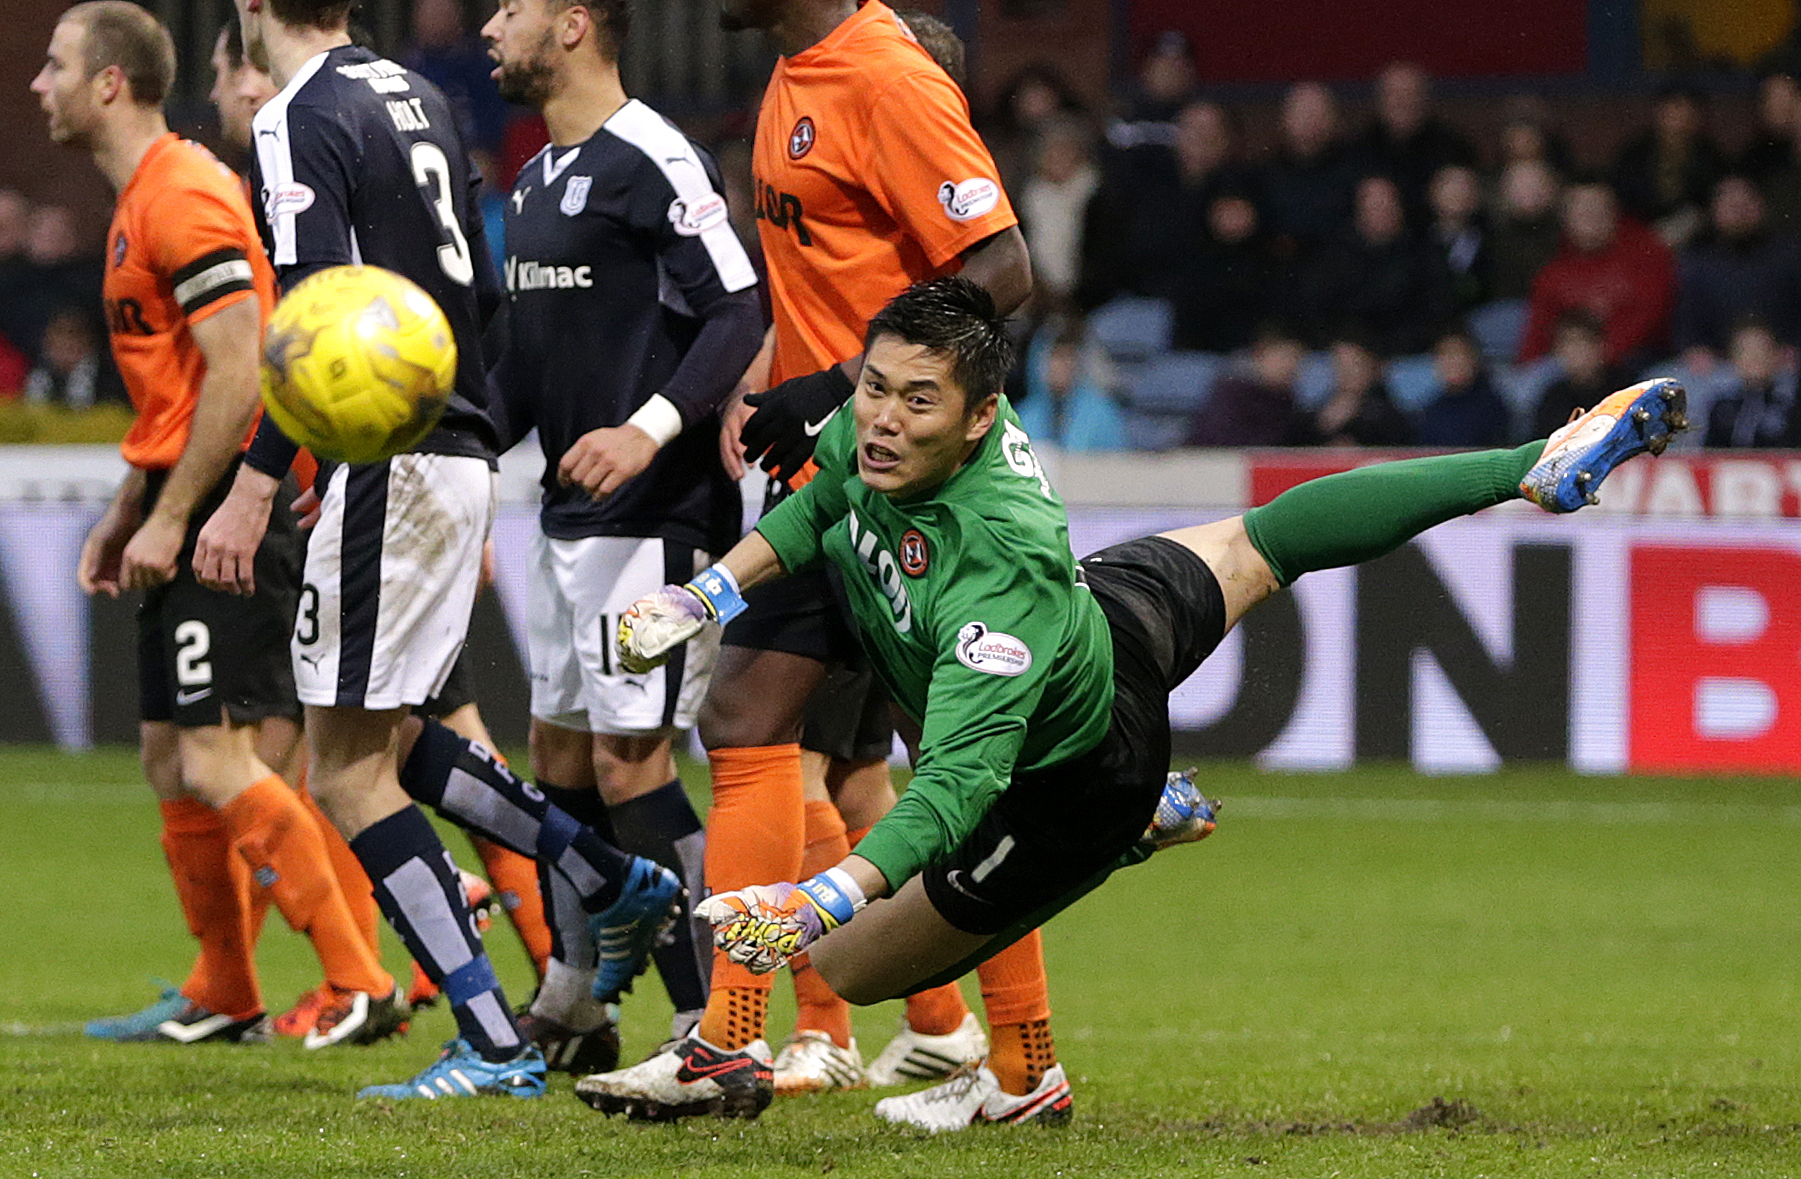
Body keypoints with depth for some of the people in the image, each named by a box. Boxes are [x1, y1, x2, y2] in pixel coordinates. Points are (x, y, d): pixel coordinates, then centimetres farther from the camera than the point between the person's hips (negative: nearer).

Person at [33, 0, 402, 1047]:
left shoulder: (182, 196, -15)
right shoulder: (142, 199, 18)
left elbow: (239, 372, -22)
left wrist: (170, 519, -21)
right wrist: (126, 515, 22)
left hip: (228, 508, -11)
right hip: (191, 516, 11)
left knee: (215, 760, -15)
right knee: (171, 759, 14)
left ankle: (363, 987, -15)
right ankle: (224, 999, 22)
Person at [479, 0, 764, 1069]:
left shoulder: (655, 161, -13)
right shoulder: (539, 181, 16)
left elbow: (739, 315, -20)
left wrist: (651, 428, -30)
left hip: (657, 513, -10)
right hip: (571, 514, 10)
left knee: (629, 763, -13)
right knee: (563, 757, 15)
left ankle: (716, 1030, -10)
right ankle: (572, 1010, 29)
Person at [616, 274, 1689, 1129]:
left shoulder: (996, 574, -46)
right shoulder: (874, 429, -25)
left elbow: (959, 779, -52)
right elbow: (827, 501, 0)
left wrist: (825, 899, -64)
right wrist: (714, 590, -9)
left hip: (1067, 795, -8)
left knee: (847, 965, -2)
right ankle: (1543, 469, 42)